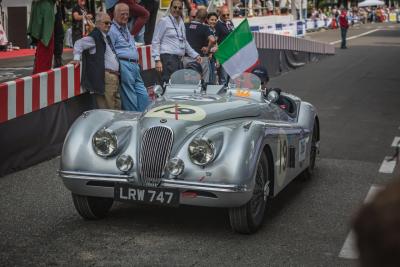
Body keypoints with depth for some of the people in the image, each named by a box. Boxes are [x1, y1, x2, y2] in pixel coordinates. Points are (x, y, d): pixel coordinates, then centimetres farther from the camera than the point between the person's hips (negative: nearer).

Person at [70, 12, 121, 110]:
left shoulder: (106, 37, 22)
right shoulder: (94, 37, -6)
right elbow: (79, 44, -10)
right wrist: (77, 59, -17)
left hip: (115, 76, 9)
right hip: (105, 77, -9)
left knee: (117, 106, 13)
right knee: (106, 108, -8)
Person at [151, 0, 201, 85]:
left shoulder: (181, 23, 19)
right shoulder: (164, 21, -1)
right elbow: (155, 41, -4)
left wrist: (195, 55, 26)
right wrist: (157, 60, -13)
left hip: (179, 59, 7)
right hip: (168, 58, -7)